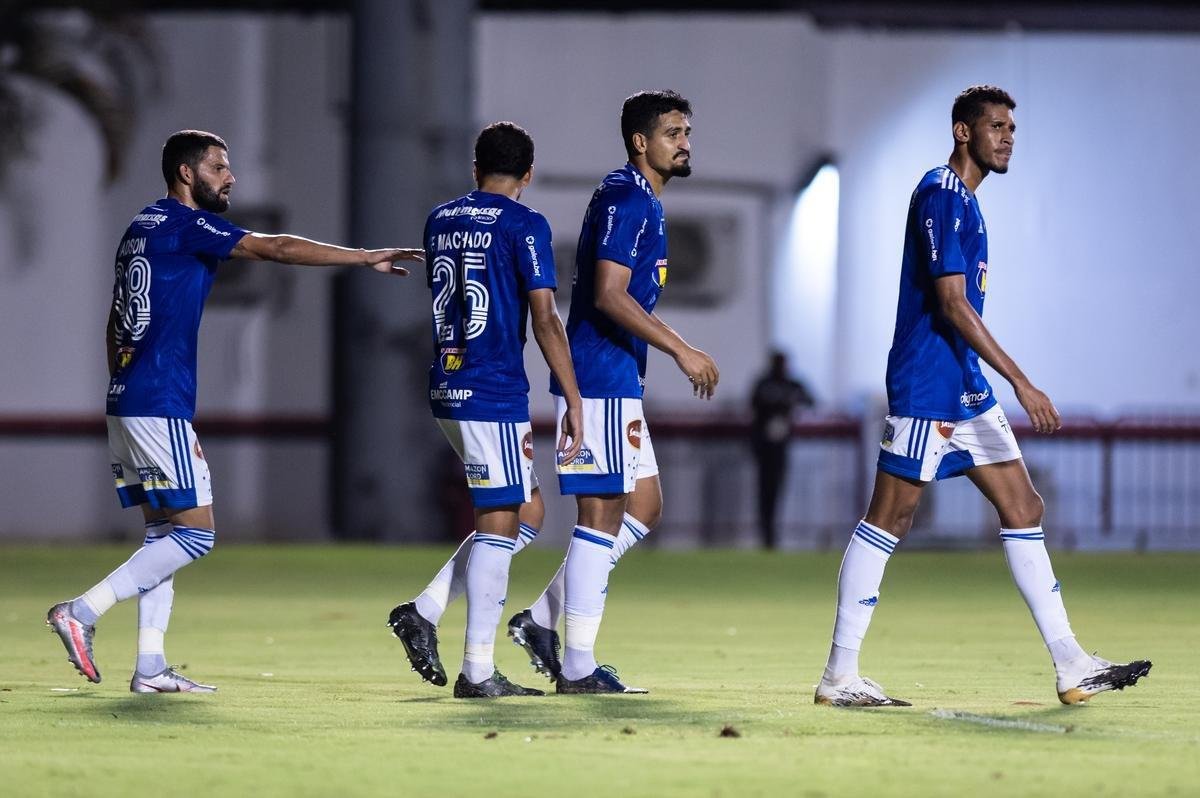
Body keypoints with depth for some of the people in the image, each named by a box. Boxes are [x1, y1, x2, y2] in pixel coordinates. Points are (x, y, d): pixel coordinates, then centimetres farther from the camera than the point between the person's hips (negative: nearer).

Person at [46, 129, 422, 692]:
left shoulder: (142, 228, 18)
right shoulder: (185, 224, -9)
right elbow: (276, 248, -14)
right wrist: (367, 258, -12)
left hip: (126, 403, 10)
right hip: (160, 407, -10)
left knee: (163, 531, 10)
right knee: (194, 532, -7)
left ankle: (149, 667, 6)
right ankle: (83, 612, -11)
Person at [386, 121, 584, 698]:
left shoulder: (440, 220, 13)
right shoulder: (524, 226, -7)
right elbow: (544, 321, -13)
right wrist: (573, 402, -11)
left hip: (446, 391, 8)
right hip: (495, 393, -8)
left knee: (526, 514, 16)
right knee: (499, 523, -3)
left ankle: (424, 611, 9)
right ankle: (478, 670, -4)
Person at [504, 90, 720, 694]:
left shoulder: (643, 201, 18)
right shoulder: (626, 198, -14)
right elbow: (609, 296, -21)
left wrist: (678, 350, 21)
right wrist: (681, 350, -20)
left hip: (616, 380, 10)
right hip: (600, 381, -10)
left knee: (643, 508, 13)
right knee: (602, 515, -7)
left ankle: (542, 619, 15)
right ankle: (577, 667, -3)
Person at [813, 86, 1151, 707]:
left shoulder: (965, 200, 17)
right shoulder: (940, 196, -13)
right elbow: (952, 304, -21)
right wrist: (1021, 383, -22)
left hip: (966, 387, 10)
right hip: (926, 388, -10)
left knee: (1023, 508, 6)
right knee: (889, 518, -6)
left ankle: (1072, 668, 7)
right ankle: (839, 675, -2)